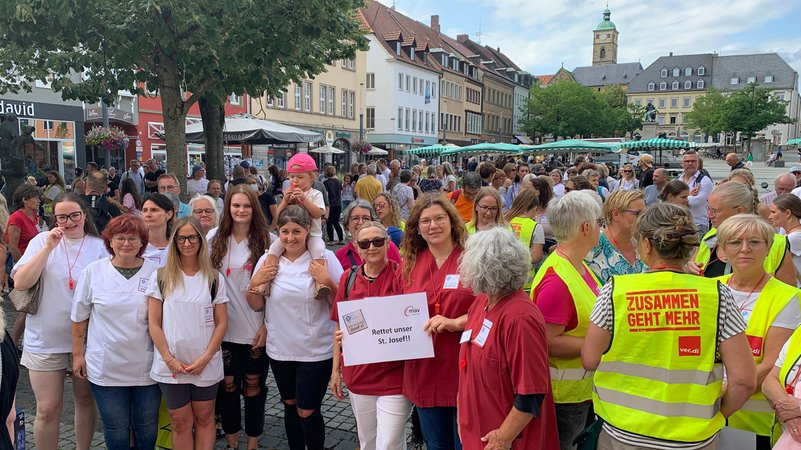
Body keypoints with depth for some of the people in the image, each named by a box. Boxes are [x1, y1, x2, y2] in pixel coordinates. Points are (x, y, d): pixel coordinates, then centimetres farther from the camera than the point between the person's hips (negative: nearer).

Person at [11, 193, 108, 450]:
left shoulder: (99, 247, -2)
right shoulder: (42, 241, -4)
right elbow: (20, 283, -14)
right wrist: (48, 247, -19)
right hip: (46, 340, -1)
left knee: (86, 400, 15)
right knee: (48, 409, 5)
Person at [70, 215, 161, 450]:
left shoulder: (155, 272, -2)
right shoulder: (93, 272, -2)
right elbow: (79, 318, 6)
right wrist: (78, 354, 5)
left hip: (147, 367, 0)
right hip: (106, 367, 0)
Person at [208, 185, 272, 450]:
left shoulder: (265, 240, -3)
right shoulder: (215, 238, 1)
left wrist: (266, 326, -6)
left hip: (255, 328, -1)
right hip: (224, 328, 1)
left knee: (253, 385, 9)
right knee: (228, 384, 11)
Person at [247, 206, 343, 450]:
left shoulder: (325, 258, -9)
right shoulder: (267, 260, -1)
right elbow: (256, 305, 8)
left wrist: (327, 282, -21)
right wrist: (255, 283, -9)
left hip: (316, 350, -3)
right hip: (279, 349, 4)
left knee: (307, 412, 1)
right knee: (290, 406, 19)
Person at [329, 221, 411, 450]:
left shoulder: (401, 275, -9)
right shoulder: (348, 277, 3)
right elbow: (339, 327, 10)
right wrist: (335, 370, 9)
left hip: (394, 377, -4)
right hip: (358, 375, 4)